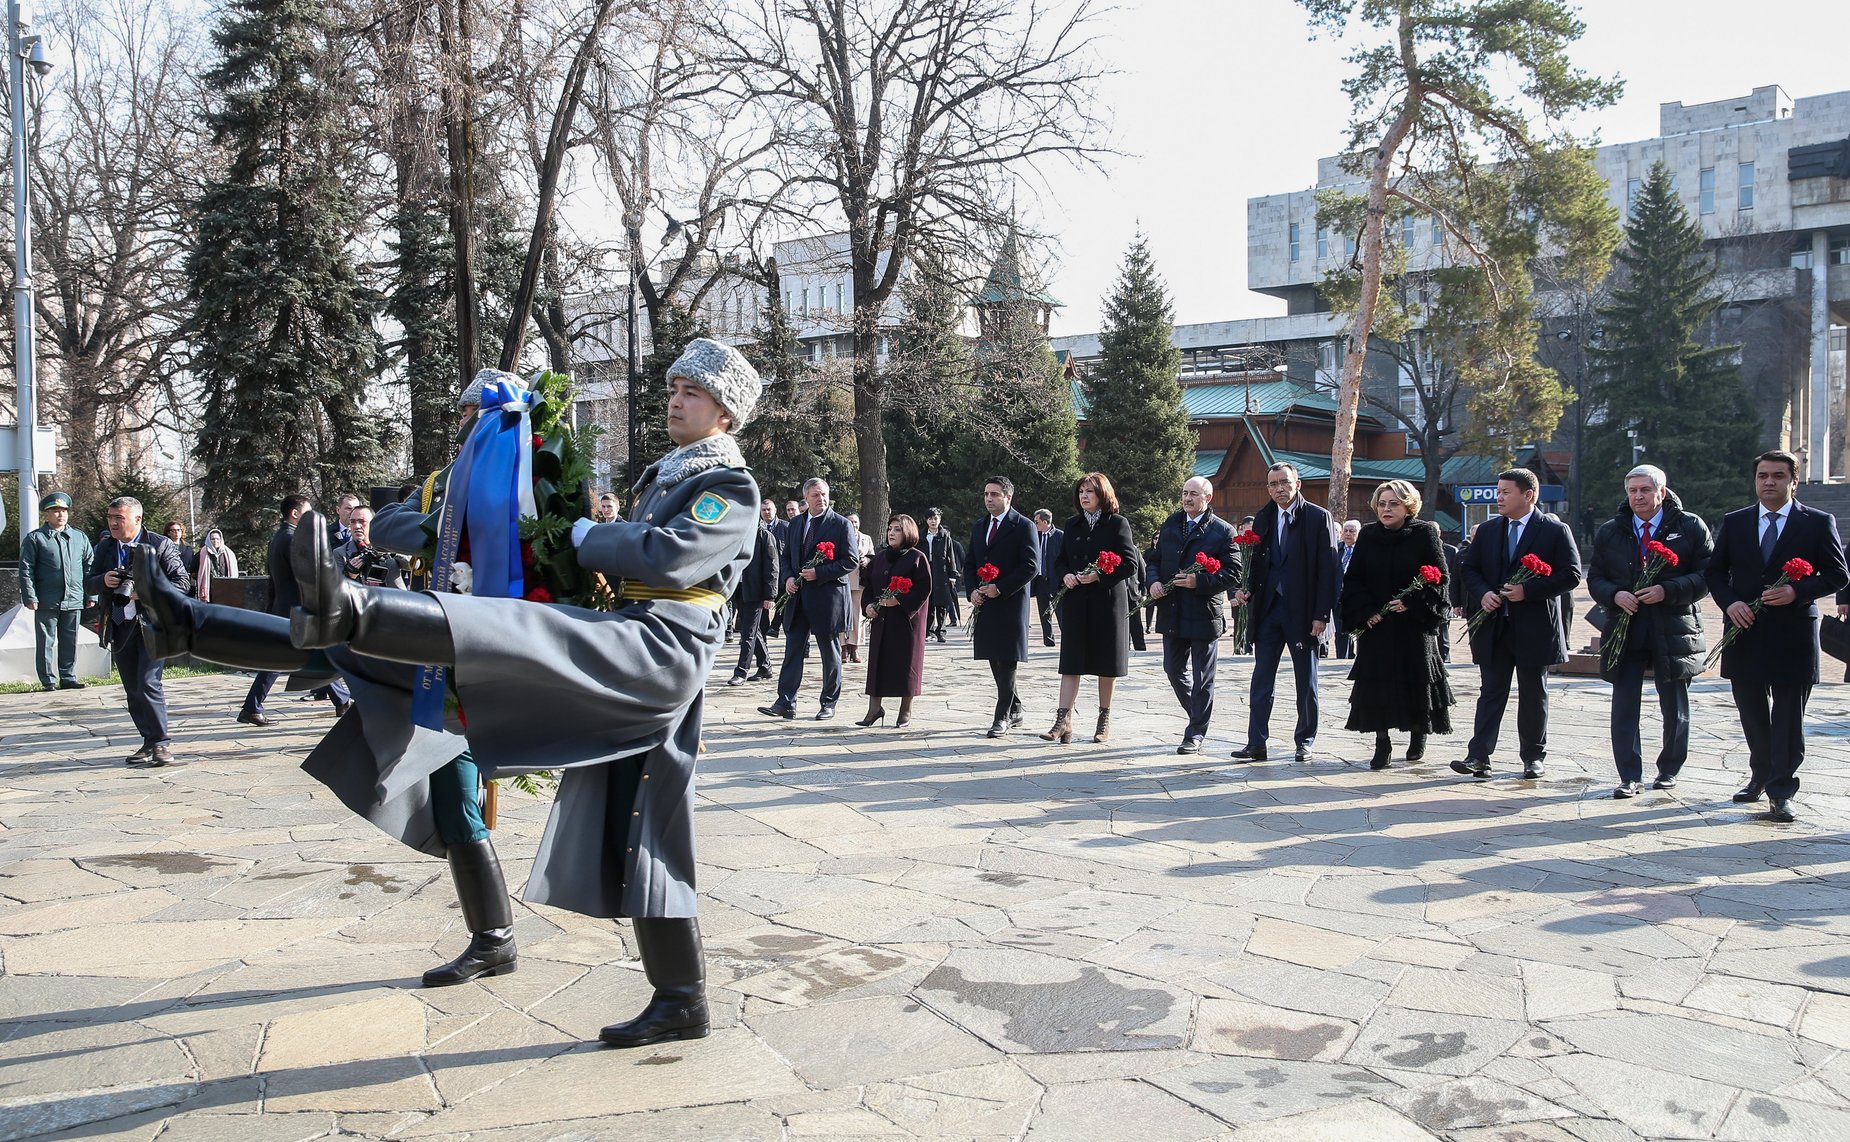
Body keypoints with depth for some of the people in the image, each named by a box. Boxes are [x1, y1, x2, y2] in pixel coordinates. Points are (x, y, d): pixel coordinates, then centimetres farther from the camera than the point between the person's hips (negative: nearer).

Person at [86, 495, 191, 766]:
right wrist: (103, 581, -10)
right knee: (133, 692, 9)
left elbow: (183, 581, -7)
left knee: (148, 685, -15)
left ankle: (162, 743, -8)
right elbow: (88, 585, 13)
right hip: (120, 628, 6)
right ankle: (150, 742, 17)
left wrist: (150, 593, -20)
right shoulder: (104, 548, 11)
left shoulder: (159, 545, -5)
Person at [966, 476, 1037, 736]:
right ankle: (1014, 710, 22)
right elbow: (969, 564, 19)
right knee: (995, 660, 10)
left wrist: (999, 588, -17)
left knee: (1007, 660, -7)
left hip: (1011, 603, -6)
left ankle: (1003, 716, -3)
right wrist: (972, 591, 0)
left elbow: (1030, 567, -11)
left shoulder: (1024, 526, -5)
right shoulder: (978, 527, 15)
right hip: (984, 604, 7)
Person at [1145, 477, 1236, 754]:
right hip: (1172, 614, 5)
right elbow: (1154, 559, 13)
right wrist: (1153, 581, -7)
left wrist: (1199, 582, -23)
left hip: (1204, 614, -5)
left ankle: (1195, 734, 11)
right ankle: (1199, 716, 35)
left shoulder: (1223, 531, -6)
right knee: (1174, 670, 14)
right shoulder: (1169, 525, 10)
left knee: (1202, 678, 2)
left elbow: (1233, 574, -11)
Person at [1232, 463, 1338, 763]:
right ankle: (1256, 743, 6)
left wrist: (1321, 615, -13)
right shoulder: (1263, 519, 10)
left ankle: (1305, 741, 20)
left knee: (1306, 682, 8)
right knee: (1262, 679, 3)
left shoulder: (1317, 517, -4)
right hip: (1268, 609, 4)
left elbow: (1327, 569, -8)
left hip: (1302, 612, -4)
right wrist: (1247, 590, -6)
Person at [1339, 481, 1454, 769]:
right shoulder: (1367, 535, 3)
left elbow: (1439, 576, -6)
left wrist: (1411, 602, -16)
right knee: (1376, 681, -3)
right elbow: (1352, 579, 4)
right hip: (1375, 624, 2)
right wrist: (1366, 612, -8)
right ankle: (1382, 743, 4)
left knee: (1415, 680, 4)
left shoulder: (1425, 533, -4)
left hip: (1414, 624, -2)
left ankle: (1418, 734, 26)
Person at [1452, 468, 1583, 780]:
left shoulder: (1555, 530, -3)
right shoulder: (1488, 530, 10)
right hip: (1493, 627, 3)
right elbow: (1468, 567, 12)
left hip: (1535, 628, -3)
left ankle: (1534, 756, 19)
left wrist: (1528, 590, -18)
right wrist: (1482, 593, -8)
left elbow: (1571, 575, -8)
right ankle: (1478, 756, -1)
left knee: (1533, 694, 8)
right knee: (1491, 692, 2)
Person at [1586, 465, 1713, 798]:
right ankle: (1630, 777, 5)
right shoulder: (1609, 532, 9)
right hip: (1625, 630, 2)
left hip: (1673, 630, -1)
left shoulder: (1690, 527, 1)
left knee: (1675, 709, 10)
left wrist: (1668, 591, -19)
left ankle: (1669, 770, 27)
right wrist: (1614, 595, -12)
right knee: (1624, 706, -1)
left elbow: (1707, 575, -5)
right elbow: (1595, 578, 9)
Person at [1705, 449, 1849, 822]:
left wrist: (1796, 592, -16)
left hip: (1793, 636, -3)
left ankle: (1781, 791, 4)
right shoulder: (1734, 523, 8)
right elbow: (1716, 572, 11)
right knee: (1752, 714, 13)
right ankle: (1760, 776, 30)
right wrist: (1729, 602, -8)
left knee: (1788, 718, -1)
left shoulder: (1818, 523, 1)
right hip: (1746, 632, 3)